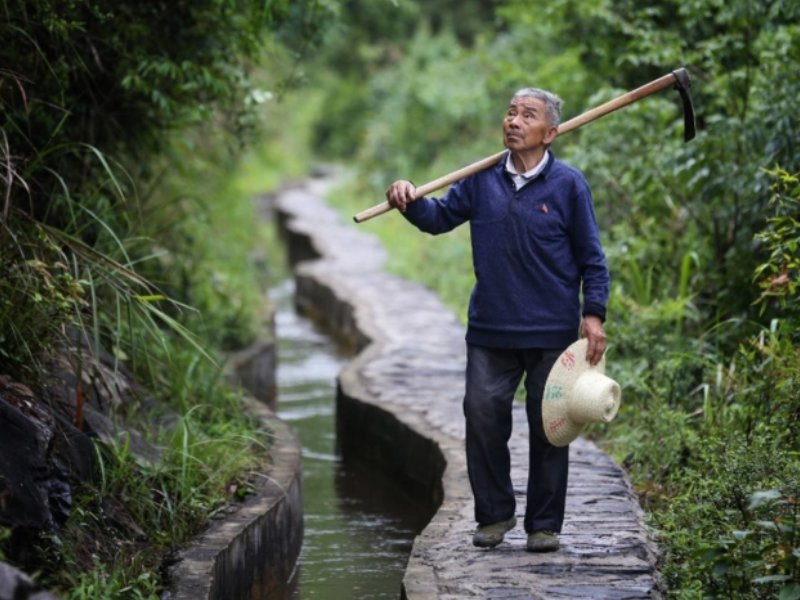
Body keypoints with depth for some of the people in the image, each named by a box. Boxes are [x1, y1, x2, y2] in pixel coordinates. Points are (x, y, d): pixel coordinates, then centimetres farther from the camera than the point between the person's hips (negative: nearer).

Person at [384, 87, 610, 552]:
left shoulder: (568, 184, -2)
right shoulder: (482, 180, 7)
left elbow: (591, 257, 0)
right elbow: (441, 217, 15)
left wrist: (594, 313, -8)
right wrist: (411, 201, -6)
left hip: (551, 333, -3)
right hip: (490, 329, 3)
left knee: (548, 427, 4)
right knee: (483, 417, 0)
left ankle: (545, 524, 14)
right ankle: (494, 514, 16)